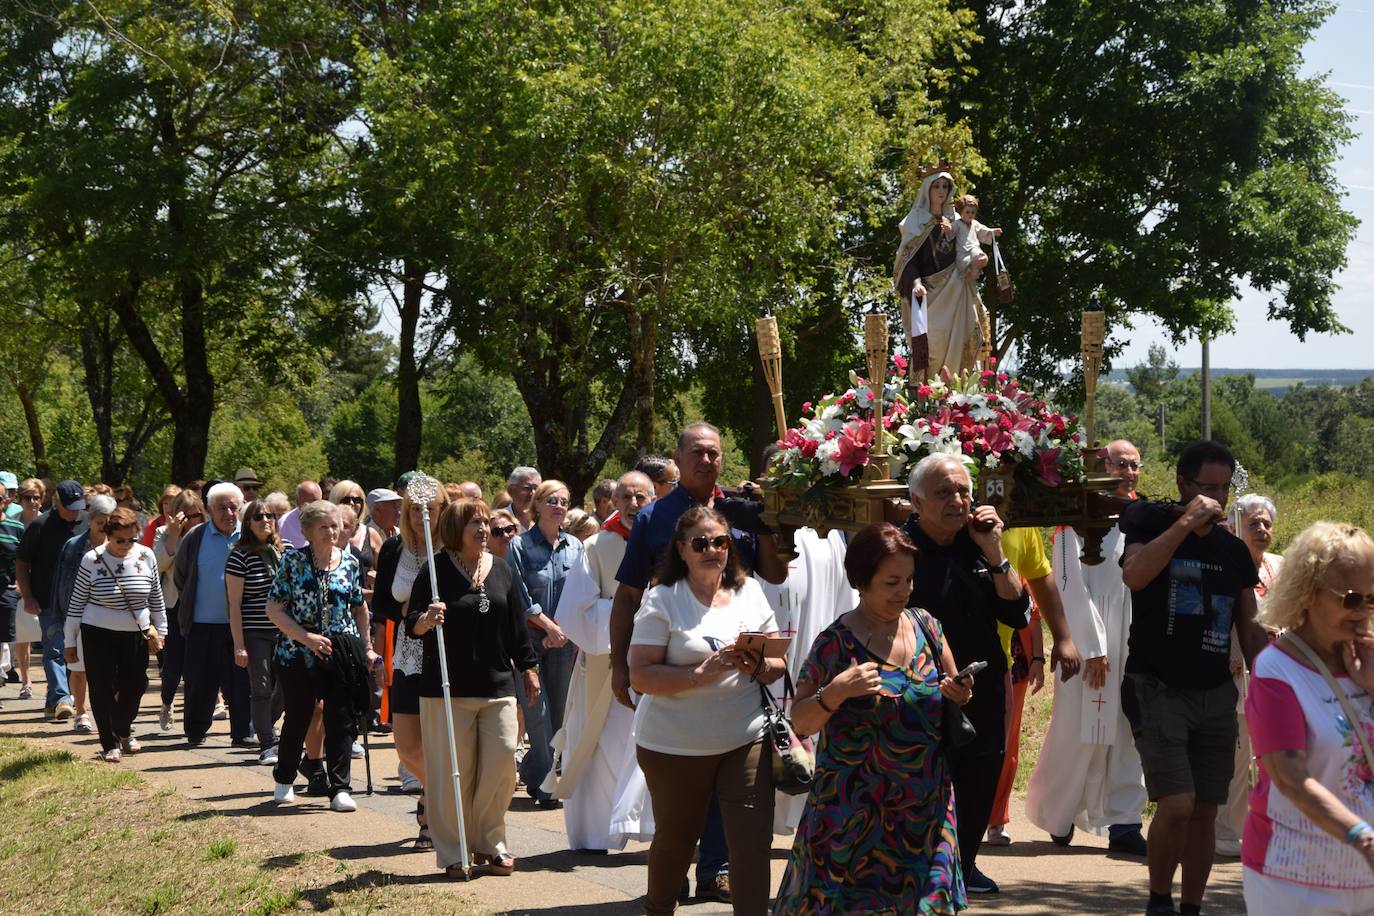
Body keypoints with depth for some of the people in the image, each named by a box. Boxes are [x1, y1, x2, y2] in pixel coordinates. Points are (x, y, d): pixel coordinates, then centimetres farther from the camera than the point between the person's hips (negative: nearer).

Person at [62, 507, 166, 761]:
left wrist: (159, 631, 12)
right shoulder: (92, 560, -11)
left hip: (136, 634, 3)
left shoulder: (146, 557, -4)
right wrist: (70, 642, -2)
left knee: (135, 685, 8)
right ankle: (110, 745, 9)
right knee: (103, 690, -1)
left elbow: (156, 598, 8)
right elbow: (77, 602, -4)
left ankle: (123, 731, 34)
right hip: (98, 635, -2)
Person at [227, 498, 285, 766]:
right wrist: (239, 644, -11)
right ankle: (267, 745, 8)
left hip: (285, 631, 4)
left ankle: (266, 726, 32)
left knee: (285, 685, 5)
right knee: (261, 689, -1)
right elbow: (234, 604, -6)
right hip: (255, 633, -4)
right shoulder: (240, 555, -6)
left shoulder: (285, 551, 8)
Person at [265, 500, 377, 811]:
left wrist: (367, 648, 13)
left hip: (343, 653, 2)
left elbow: (359, 608, 16)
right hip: (298, 654, -2)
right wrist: (306, 637, -15)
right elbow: (273, 608, -6)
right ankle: (284, 780, 31)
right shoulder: (293, 561, -4)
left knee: (341, 721, -3)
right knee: (297, 718, 10)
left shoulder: (349, 562, 6)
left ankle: (340, 789, 1)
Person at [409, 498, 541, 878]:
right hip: (448, 689, -4)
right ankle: (453, 854, 8)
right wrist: (426, 620, -28)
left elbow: (517, 623, 16)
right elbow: (412, 623, -6)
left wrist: (528, 667, 16)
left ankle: (489, 844, 15)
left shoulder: (502, 570, 10)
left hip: (497, 684, 4)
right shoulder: (437, 570, -4)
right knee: (452, 772, -1)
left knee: (501, 765, 0)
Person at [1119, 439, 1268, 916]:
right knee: (1177, 804, -16)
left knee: (1205, 811, 6)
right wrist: (1186, 523, -21)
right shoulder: (1152, 525, -2)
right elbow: (1134, 575, -24)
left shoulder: (1234, 551, 10)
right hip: (1158, 689, -5)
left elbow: (1251, 630, 14)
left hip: (1215, 695, 5)